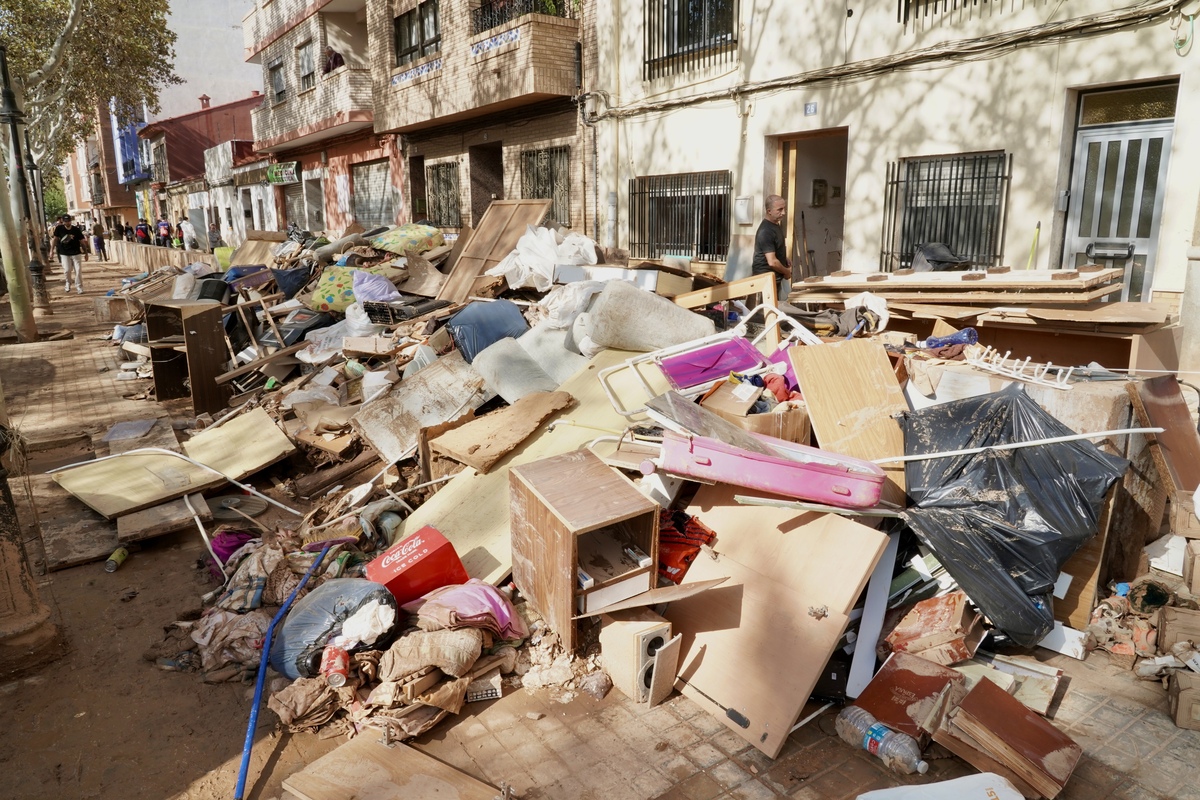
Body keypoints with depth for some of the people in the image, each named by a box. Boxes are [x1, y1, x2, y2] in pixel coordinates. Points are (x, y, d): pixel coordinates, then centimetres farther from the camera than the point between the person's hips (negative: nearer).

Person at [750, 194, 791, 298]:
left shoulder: (776, 225, 10)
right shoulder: (766, 231, -21)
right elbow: (772, 262, -25)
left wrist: (787, 265, 10)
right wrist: (787, 272, -9)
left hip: (776, 279, 10)